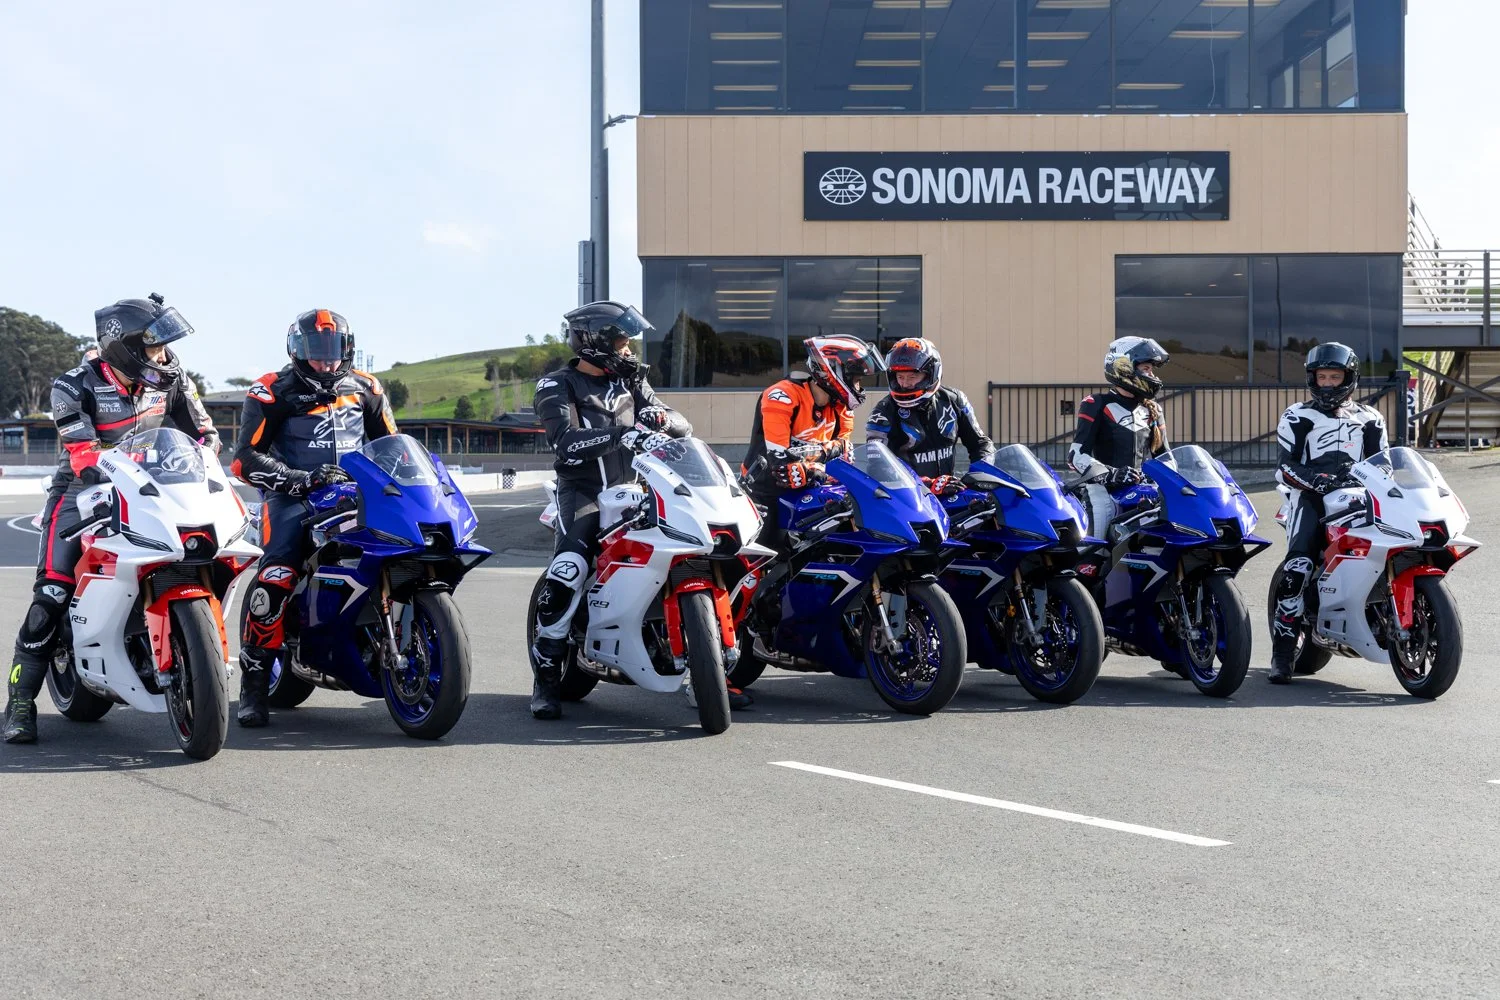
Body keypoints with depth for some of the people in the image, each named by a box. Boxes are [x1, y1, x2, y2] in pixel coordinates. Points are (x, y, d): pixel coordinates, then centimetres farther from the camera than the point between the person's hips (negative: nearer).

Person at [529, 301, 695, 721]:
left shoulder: (630, 380, 16)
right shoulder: (557, 387, -1)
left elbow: (684, 425, 10)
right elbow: (567, 443, -21)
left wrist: (660, 417, -15)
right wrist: (624, 434, -34)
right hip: (583, 494, -5)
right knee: (566, 577, -28)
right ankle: (546, 679, -16)